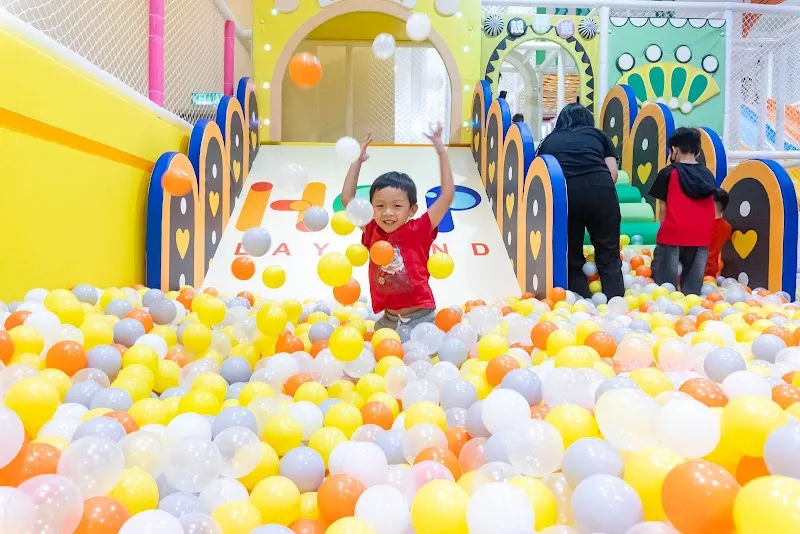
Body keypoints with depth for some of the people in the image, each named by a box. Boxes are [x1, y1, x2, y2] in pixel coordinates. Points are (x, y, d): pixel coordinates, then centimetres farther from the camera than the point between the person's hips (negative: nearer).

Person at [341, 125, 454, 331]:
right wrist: (357, 161, 5)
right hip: (388, 320, 4)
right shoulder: (372, 232, 2)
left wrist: (442, 153, -11)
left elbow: (447, 195, -12)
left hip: (421, 318, -4)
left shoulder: (419, 230, -8)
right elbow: (347, 199, 6)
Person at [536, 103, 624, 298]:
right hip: (600, 189, 0)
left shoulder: (549, 140, 26)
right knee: (609, 256, 11)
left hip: (561, 193, 0)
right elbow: (613, 173, 15)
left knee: (571, 258, 13)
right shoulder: (598, 134, 24)